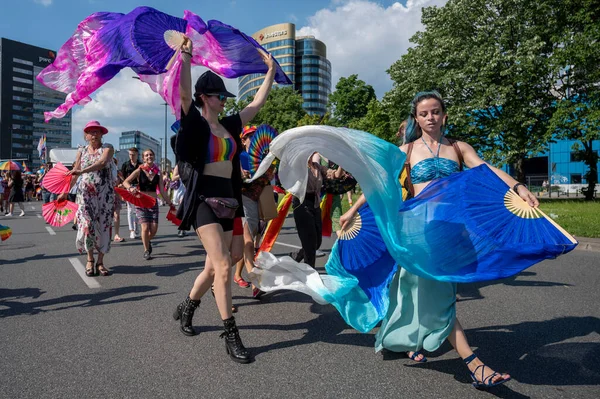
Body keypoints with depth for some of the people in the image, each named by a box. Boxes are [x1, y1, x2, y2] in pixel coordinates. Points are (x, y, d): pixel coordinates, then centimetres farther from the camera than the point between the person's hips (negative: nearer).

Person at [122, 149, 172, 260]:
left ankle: (148, 241, 33)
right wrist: (131, 188, -31)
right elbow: (125, 182, -10)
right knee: (145, 227, -11)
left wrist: (170, 204, 6)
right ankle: (146, 250, 11)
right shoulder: (139, 171, -3)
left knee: (154, 229, -1)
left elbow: (162, 191, 6)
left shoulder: (158, 172, 4)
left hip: (153, 202, 3)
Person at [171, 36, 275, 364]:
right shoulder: (195, 124, -3)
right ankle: (231, 336, -4)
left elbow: (257, 104, 20)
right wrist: (185, 57, -28)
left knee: (214, 266, 14)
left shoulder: (229, 125, 14)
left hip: (228, 198, 7)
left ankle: (186, 308, 39)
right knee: (223, 265, -14)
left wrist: (270, 72, 24)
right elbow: (184, 94, -21)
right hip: (204, 198, -7)